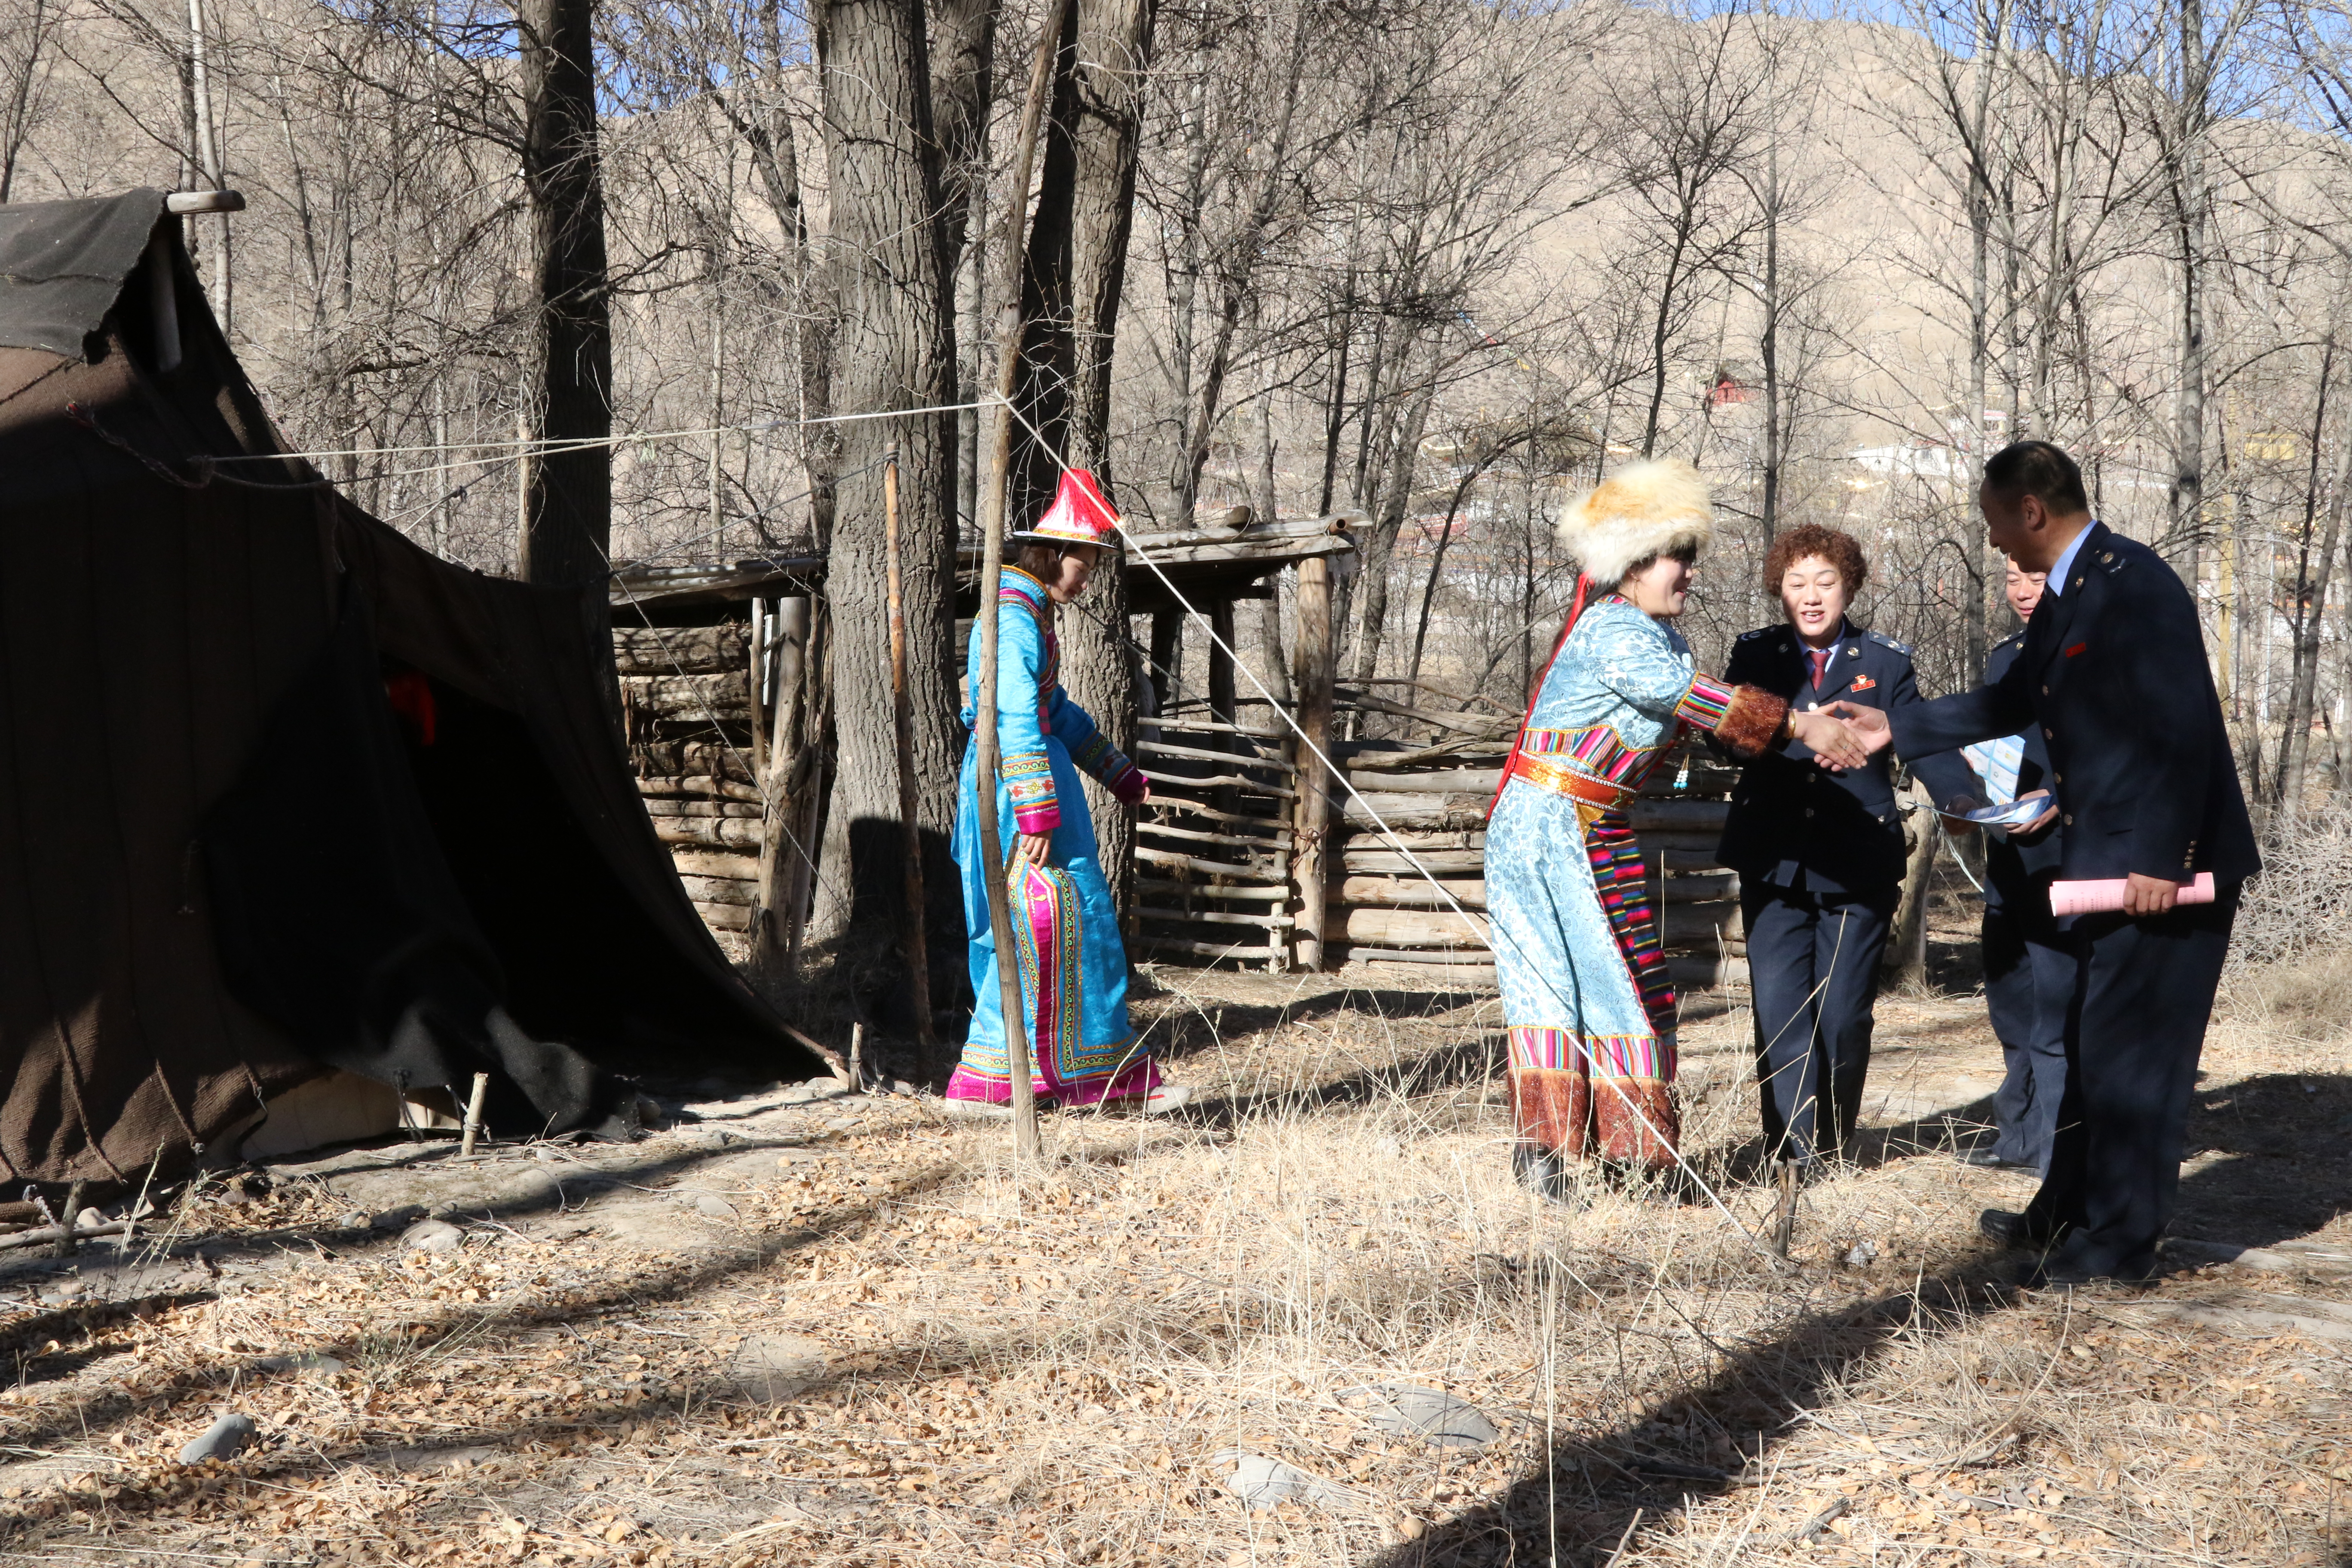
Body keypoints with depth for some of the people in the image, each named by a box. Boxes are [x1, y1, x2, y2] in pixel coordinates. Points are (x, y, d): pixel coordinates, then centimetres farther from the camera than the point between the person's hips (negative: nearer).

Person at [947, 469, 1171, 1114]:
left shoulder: (1030, 615, 17)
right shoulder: (1014, 620, -15)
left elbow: (1057, 712, 26)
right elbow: (1018, 724, -23)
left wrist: (1121, 776, 29)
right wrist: (1038, 816, -26)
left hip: (1032, 769, 10)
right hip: (1019, 786, -10)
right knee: (1049, 923, -7)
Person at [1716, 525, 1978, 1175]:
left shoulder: (1886, 661, 6)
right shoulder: (1755, 654, 8)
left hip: (1860, 864, 0)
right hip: (1775, 862, 0)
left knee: (1844, 1015, 3)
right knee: (1780, 1010, -9)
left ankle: (1832, 1150, 18)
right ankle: (1794, 1152, -5)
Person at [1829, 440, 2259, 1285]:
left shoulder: (2133, 582, -19)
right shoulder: (2065, 596, 12)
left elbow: (2182, 726, -24)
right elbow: (2013, 702, 22)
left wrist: (2160, 860, -24)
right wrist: (1896, 729, 18)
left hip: (2167, 866, -10)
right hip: (2109, 864, 10)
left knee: (2131, 1051, -2)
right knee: (2088, 1045, 18)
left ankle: (2120, 1243, 8)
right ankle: (2066, 1214, 30)